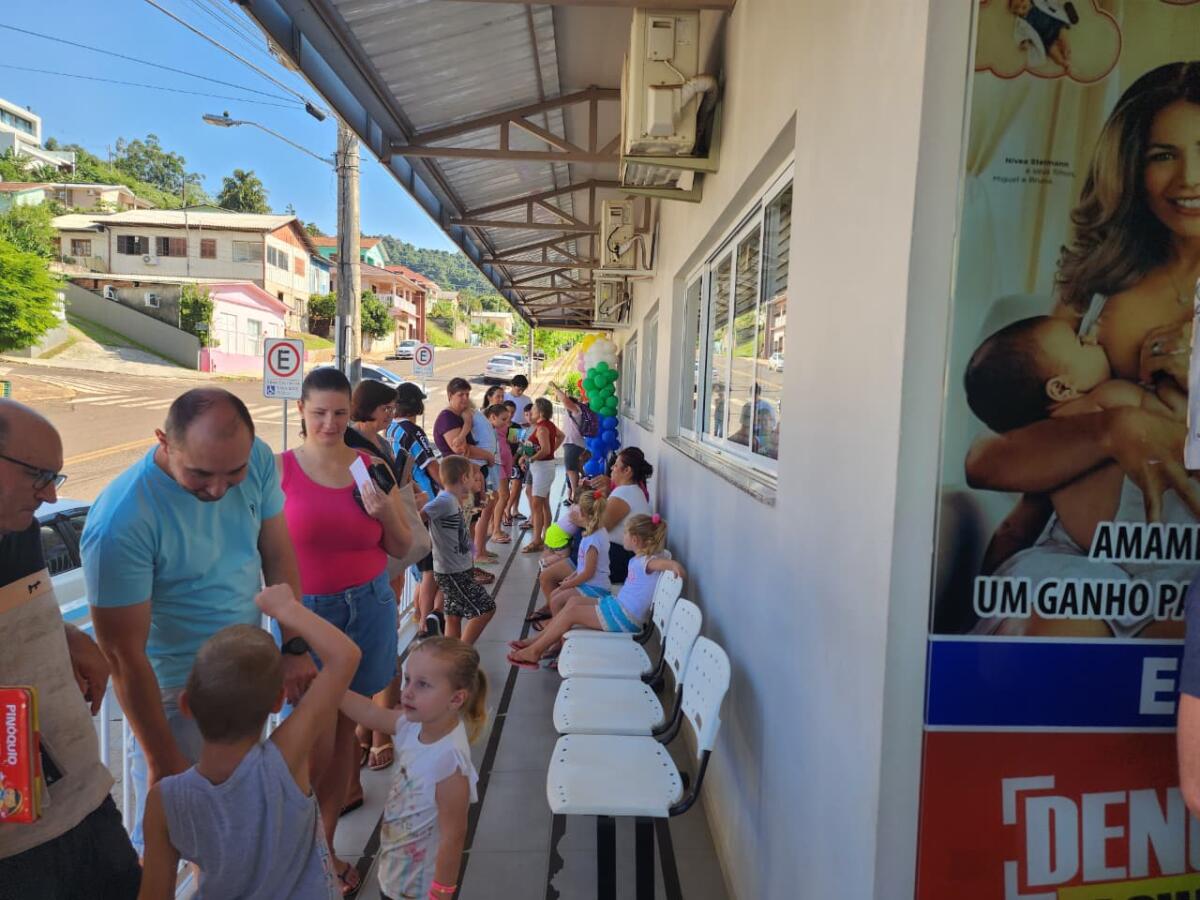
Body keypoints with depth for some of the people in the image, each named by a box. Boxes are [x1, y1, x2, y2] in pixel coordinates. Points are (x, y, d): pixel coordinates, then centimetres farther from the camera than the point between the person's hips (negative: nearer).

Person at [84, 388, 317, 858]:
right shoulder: (120, 521, -30)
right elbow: (125, 655, -21)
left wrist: (294, 648, -2)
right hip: (177, 690, -5)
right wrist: (162, 760, -12)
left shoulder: (256, 459, -16)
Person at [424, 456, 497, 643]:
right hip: (452, 573, -9)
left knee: (454, 616, 14)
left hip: (456, 571, 9)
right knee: (486, 608, -5)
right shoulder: (445, 501, -21)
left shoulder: (453, 499, 7)